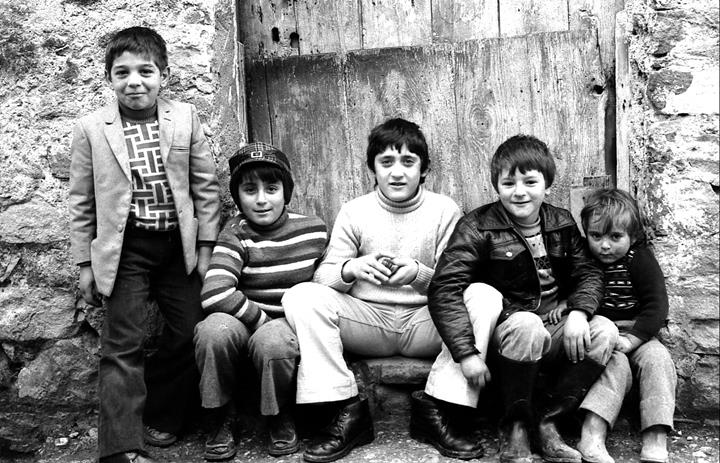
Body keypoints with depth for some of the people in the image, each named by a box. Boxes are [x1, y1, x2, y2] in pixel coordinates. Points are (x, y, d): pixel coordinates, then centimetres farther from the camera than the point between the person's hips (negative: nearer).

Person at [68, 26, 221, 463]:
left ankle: (158, 416, 27)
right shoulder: (91, 129, 0)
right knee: (123, 344, -2)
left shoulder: (186, 118, 1)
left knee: (189, 334, 5)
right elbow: (82, 201, 3)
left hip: (180, 245, 2)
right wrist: (86, 263, 2)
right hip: (124, 249, -2)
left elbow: (206, 185, 4)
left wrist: (205, 245, 1)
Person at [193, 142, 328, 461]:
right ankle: (219, 421, -8)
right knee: (215, 328, -34)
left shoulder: (314, 230, -1)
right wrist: (263, 319, -22)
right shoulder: (236, 234, -8)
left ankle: (282, 421, -3)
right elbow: (214, 294, -23)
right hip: (245, 325, 0)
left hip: (293, 326, 0)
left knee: (272, 339, -36)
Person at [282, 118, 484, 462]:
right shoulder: (354, 211, 4)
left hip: (425, 322, 0)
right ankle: (348, 410, -19)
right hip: (366, 320, 1)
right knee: (302, 296, -25)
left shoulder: (445, 210, 2)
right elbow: (323, 275, 0)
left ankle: (438, 408, -14)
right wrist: (351, 269, -25)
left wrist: (419, 273, -24)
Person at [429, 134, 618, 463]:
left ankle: (545, 419, -9)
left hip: (554, 336, 5)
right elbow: (444, 290, -18)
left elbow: (588, 272, 11)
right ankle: (514, 427, -15)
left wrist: (579, 312, -13)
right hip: (505, 335, -5)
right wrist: (467, 352, -27)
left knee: (605, 331, -20)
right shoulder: (478, 228, -9)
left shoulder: (562, 223, 8)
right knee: (527, 323, -36)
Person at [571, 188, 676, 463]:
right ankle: (591, 440, -45)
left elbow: (657, 305, -10)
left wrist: (630, 339, -24)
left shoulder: (640, 259, -2)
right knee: (616, 364, -29)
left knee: (657, 359, -27)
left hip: (636, 333, 1)